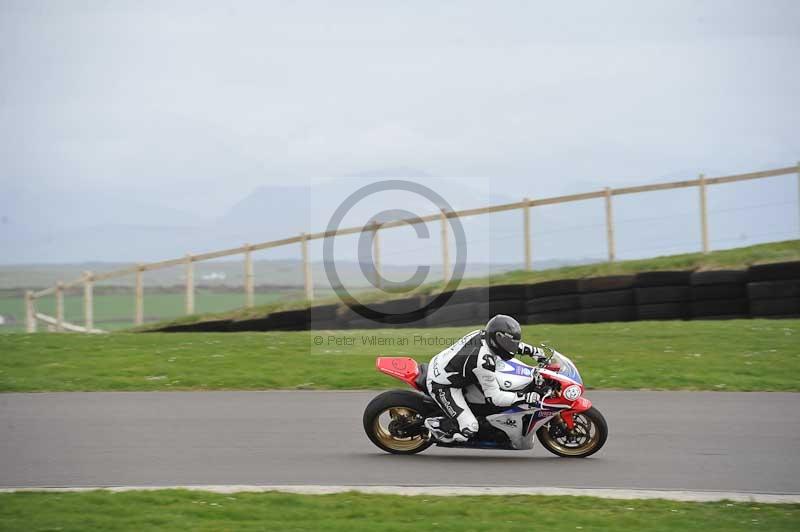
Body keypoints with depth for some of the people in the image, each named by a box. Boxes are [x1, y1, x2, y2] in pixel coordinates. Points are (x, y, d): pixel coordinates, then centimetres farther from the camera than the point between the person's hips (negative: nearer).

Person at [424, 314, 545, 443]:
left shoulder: (483, 334, -8)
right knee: (468, 430, -14)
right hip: (441, 386, -10)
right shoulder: (483, 360, -33)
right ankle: (434, 424, 10)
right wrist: (526, 397, -29)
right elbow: (494, 397, -28)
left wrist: (532, 350, 11)